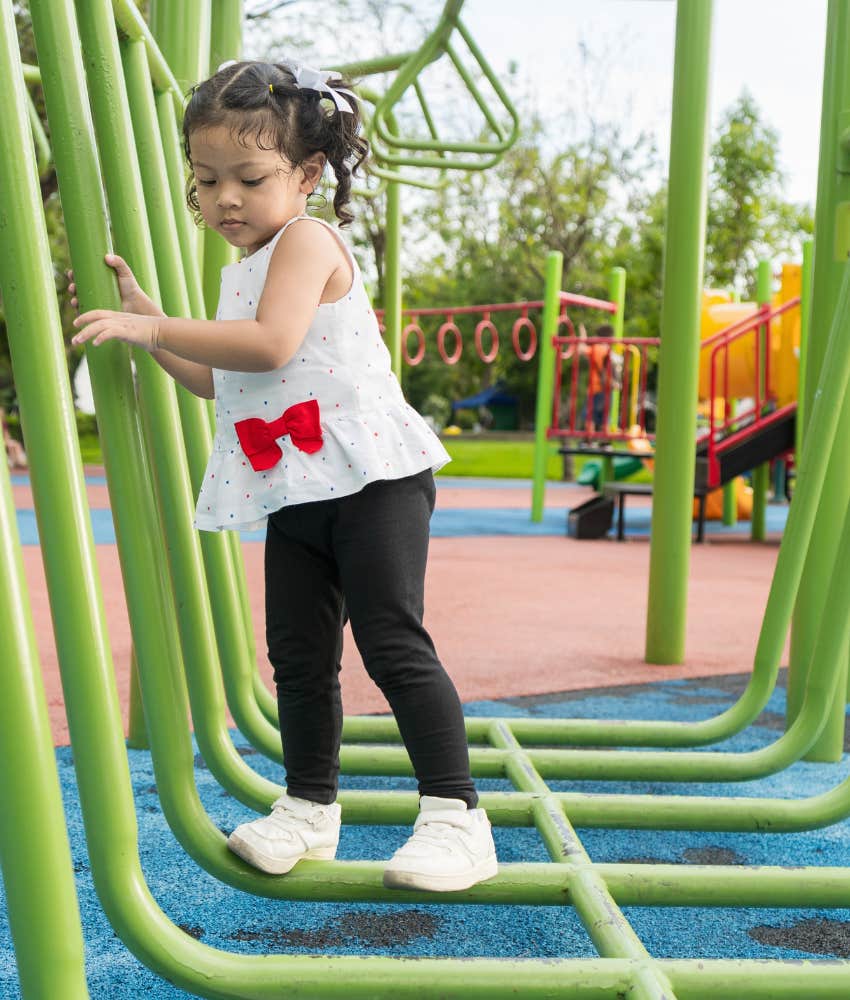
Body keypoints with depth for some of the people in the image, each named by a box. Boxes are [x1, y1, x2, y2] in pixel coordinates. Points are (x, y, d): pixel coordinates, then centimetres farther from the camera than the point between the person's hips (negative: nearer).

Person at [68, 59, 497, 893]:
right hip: (294, 495, 9)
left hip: (372, 479, -9)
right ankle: (309, 807, 25)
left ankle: (456, 817, -4)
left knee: (393, 645, -10)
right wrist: (141, 316, 21)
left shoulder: (307, 238, -8)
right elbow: (215, 379, 28)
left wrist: (153, 326, -19)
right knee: (298, 654, 11)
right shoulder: (243, 272, 20)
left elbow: (270, 345, -24)